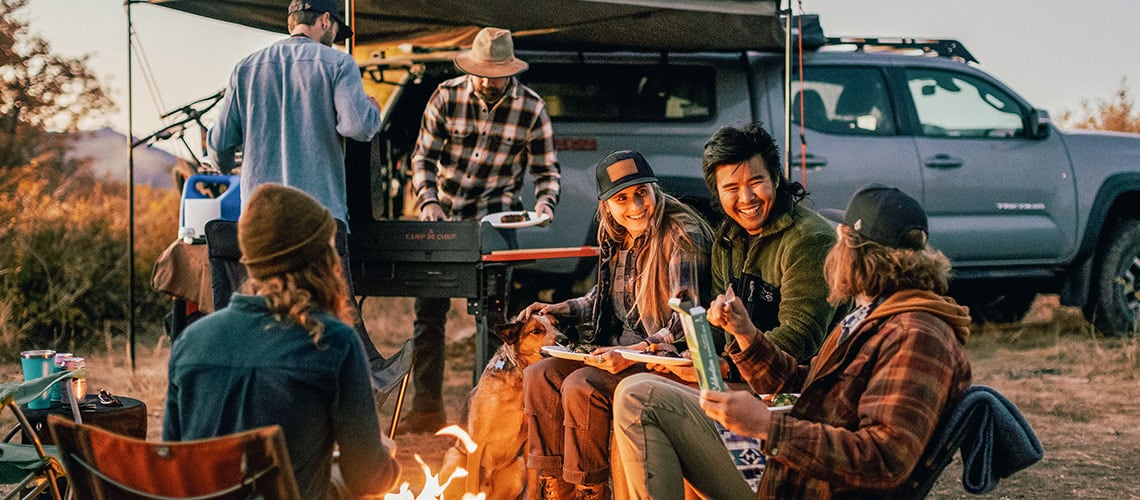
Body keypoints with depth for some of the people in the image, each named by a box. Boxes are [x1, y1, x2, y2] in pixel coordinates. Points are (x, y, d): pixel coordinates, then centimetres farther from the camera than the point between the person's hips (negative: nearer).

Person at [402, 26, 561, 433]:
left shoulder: (531, 108, -6)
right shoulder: (446, 97, -5)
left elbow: (546, 170, 2)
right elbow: (423, 156, 0)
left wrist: (544, 205, -17)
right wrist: (428, 202, -15)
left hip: (495, 216, -2)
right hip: (443, 216, 2)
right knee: (428, 309, 3)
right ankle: (427, 407, 12)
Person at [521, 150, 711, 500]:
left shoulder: (681, 234, -15)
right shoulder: (616, 238, 10)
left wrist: (634, 352, -32)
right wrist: (558, 309, 13)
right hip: (619, 347, 8)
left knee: (581, 386, -26)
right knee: (539, 376, -6)